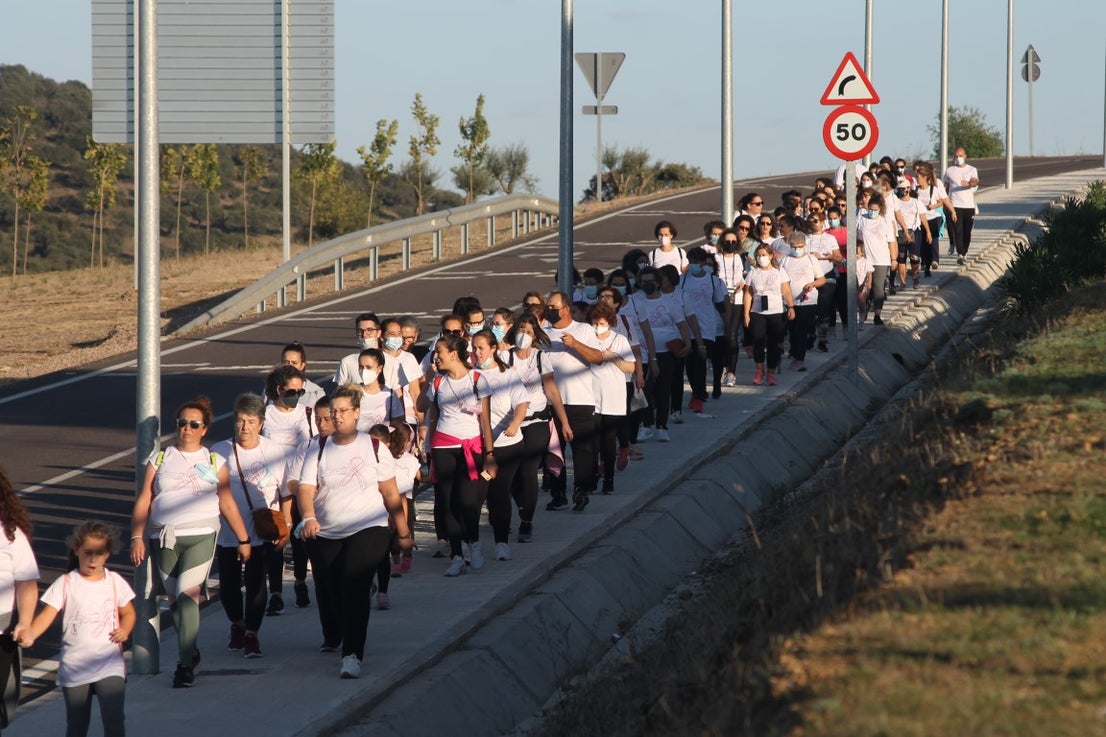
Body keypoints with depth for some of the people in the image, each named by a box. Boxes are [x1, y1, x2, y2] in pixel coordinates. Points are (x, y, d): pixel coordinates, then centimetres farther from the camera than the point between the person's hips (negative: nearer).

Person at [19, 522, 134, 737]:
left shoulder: (115, 582, 2)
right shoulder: (65, 584, -4)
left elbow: (127, 612, 15)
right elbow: (47, 614, -14)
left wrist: (124, 630, -7)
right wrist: (30, 634, -33)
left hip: (110, 667, 0)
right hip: (74, 668, 0)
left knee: (113, 718, -17)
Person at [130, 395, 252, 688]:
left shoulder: (214, 462, 11)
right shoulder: (160, 459, 11)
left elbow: (227, 503, 14)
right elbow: (143, 501, 8)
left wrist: (244, 539, 13)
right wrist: (137, 537, -1)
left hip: (200, 536, -2)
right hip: (163, 538, 2)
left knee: (187, 593, -17)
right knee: (174, 598, 7)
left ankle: (185, 665, -17)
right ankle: (190, 651, 28)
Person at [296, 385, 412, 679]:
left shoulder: (374, 447, 3)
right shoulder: (318, 449, 3)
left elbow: (391, 494, 8)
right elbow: (306, 488, -8)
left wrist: (403, 532, 11)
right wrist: (309, 517, -27)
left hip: (368, 530, -3)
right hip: (325, 534, 3)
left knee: (355, 583, -22)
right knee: (327, 590, 12)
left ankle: (352, 654, -25)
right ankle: (332, 637, 44)